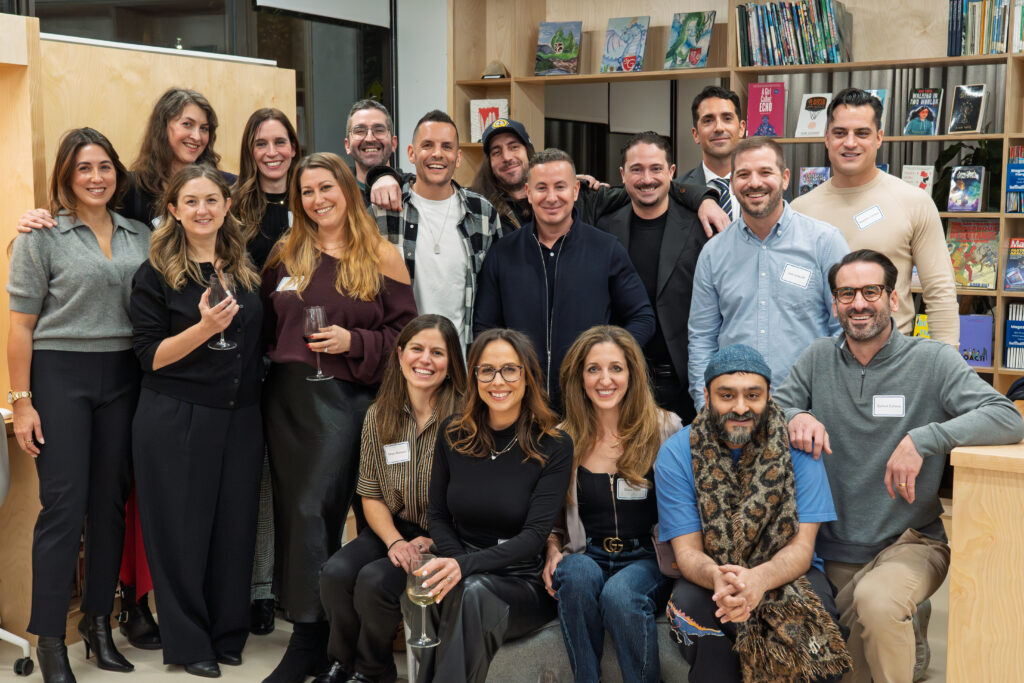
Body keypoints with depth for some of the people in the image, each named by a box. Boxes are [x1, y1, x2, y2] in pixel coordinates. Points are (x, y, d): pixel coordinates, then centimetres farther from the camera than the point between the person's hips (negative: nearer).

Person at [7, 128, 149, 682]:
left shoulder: (140, 237, 10)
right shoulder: (42, 236, -2)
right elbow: (21, 324, -3)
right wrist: (21, 401, -8)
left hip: (122, 377, 4)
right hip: (59, 373, -4)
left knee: (111, 500, 7)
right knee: (63, 503, -5)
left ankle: (98, 621, 21)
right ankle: (49, 639, 5)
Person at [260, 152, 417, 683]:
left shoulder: (381, 257, 1)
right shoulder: (286, 256, 12)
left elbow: (405, 332, -1)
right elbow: (268, 327, 17)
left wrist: (353, 342, -13)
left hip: (343, 397, -4)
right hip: (287, 396, 5)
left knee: (315, 510, -10)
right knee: (293, 511, 6)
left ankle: (309, 639, -1)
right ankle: (309, 630, 17)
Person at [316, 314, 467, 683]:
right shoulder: (379, 415, 3)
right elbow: (371, 495, 5)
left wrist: (430, 543, -20)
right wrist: (395, 542, -12)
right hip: (394, 530, 5)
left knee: (375, 581, -26)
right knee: (336, 572, -21)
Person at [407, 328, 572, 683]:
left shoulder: (554, 446, -7)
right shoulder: (453, 433, 4)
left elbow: (535, 535, -15)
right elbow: (437, 515, 9)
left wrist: (466, 565, -30)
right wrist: (453, 565, -11)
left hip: (524, 583, -2)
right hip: (464, 572, 3)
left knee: (472, 592, -36)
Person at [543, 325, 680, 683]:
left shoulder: (665, 429, 3)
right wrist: (553, 551, -3)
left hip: (647, 559, -1)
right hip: (587, 555, 2)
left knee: (620, 593, -34)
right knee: (578, 575, -33)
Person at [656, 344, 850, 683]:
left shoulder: (797, 445, -8)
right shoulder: (676, 454, -7)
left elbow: (802, 546, -13)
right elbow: (687, 551, -10)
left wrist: (758, 579, -37)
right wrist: (717, 578, -37)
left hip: (784, 574, 0)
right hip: (709, 575, 1)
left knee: (814, 610, -32)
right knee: (690, 603, -32)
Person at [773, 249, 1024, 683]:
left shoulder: (932, 361, -7)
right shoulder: (818, 359, 4)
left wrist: (922, 440, -28)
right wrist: (795, 417, -20)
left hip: (910, 543, -4)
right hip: (833, 549, 4)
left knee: (876, 601, -35)